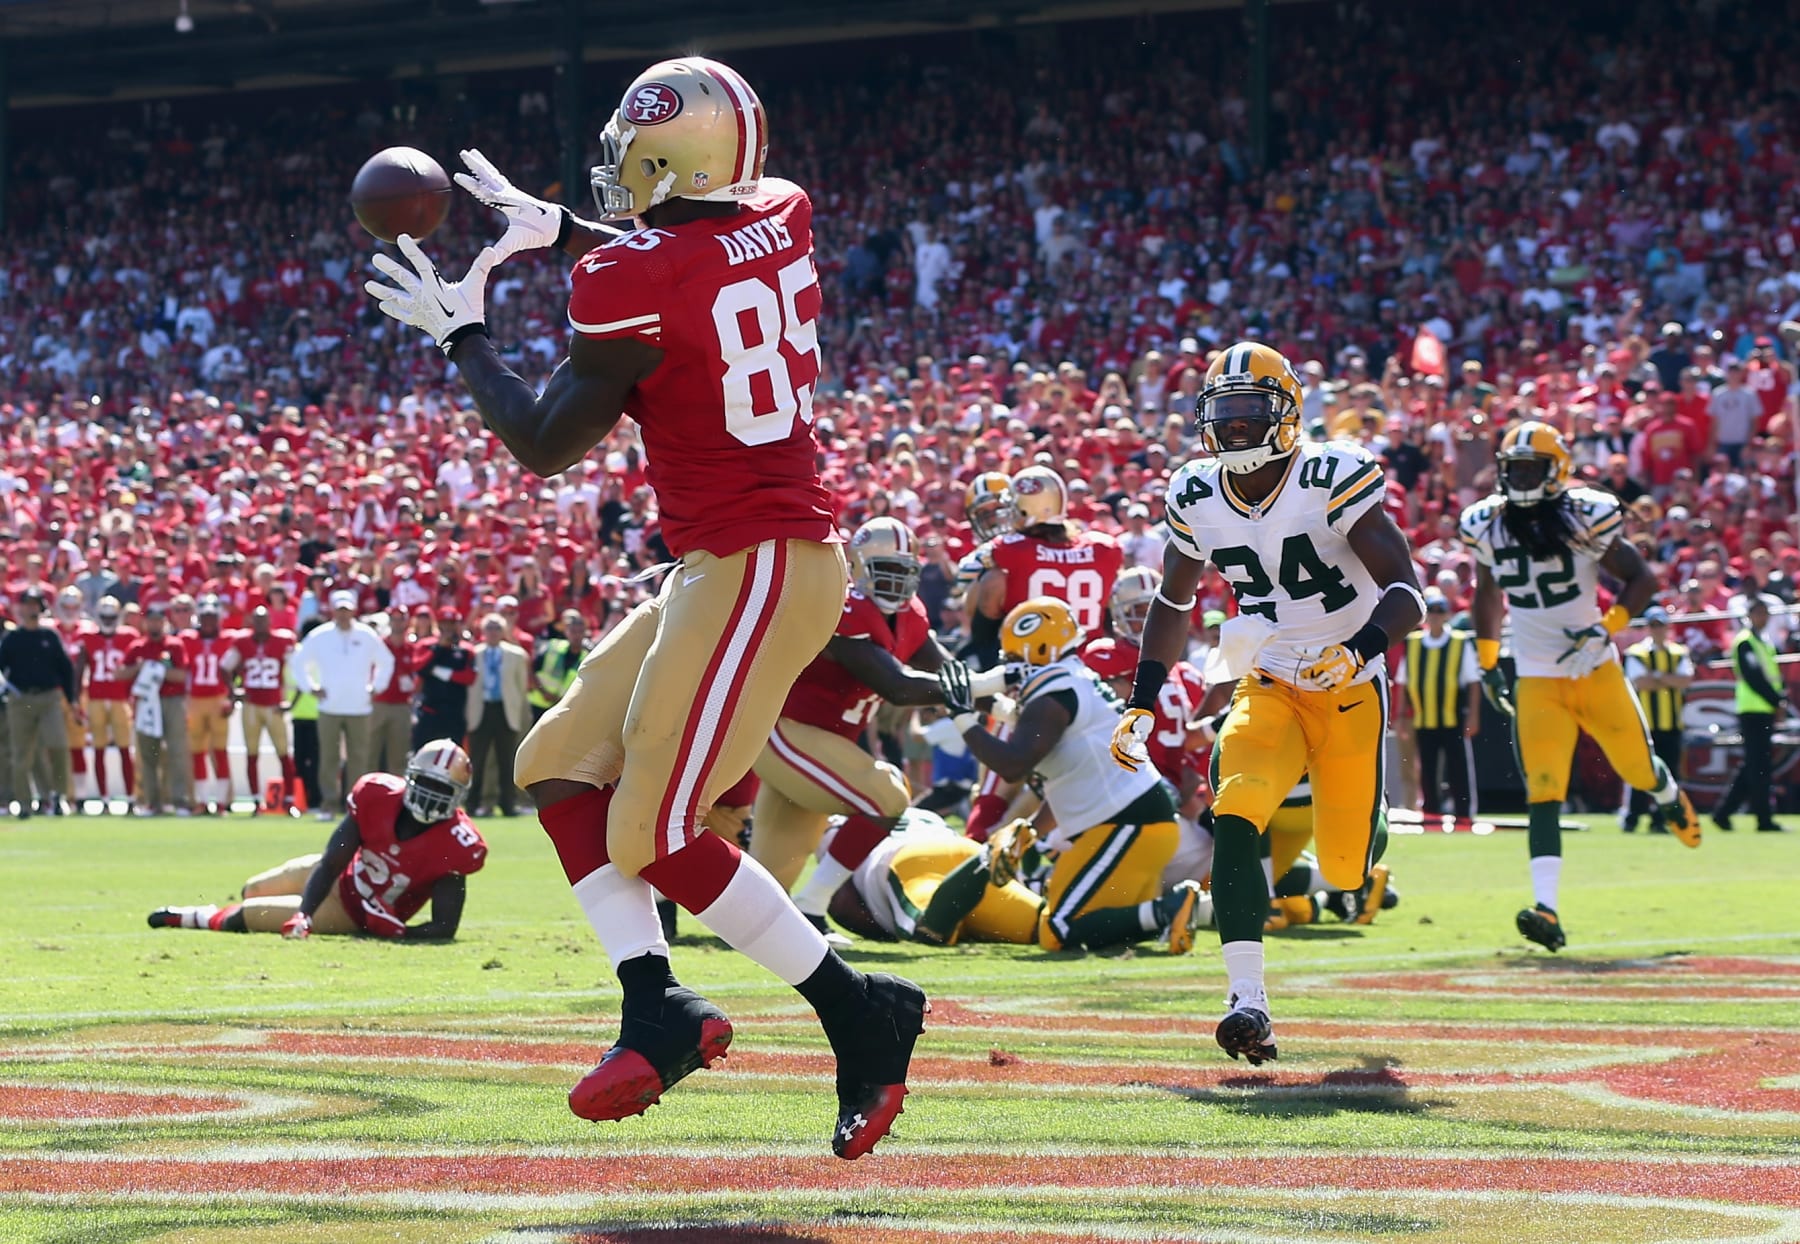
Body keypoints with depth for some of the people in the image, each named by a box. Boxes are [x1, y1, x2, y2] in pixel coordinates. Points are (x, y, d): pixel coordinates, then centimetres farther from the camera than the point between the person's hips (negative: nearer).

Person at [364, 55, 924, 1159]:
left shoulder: (630, 280, -18)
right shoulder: (781, 219, 4)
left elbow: (544, 445, -6)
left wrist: (461, 332, 7)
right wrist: (556, 231, 31)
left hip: (752, 571, -10)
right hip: (726, 568, 10)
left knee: (652, 833, -4)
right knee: (560, 765, 12)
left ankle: (860, 1010, 3)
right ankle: (658, 1006, 5)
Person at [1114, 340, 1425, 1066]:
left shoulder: (1333, 480, -18)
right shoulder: (1197, 497, -2)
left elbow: (1407, 593, -20)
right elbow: (1173, 602, 15)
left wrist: (1357, 651, -38)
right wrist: (1141, 704, 10)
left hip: (1348, 690, -3)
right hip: (1266, 689, 3)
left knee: (1345, 868, 3)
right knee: (1234, 818, -24)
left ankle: (1368, 833, 44)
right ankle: (1248, 1003, -26)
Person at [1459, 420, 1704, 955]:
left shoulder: (1585, 519, -11)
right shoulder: (1488, 527, 0)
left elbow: (1641, 578, -5)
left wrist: (1607, 629, -19)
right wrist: (1487, 662, 19)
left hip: (1597, 671, -1)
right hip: (1537, 681, 1)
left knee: (1637, 766, 13)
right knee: (1543, 791, -13)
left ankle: (1671, 799, 52)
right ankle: (1545, 909, -22)